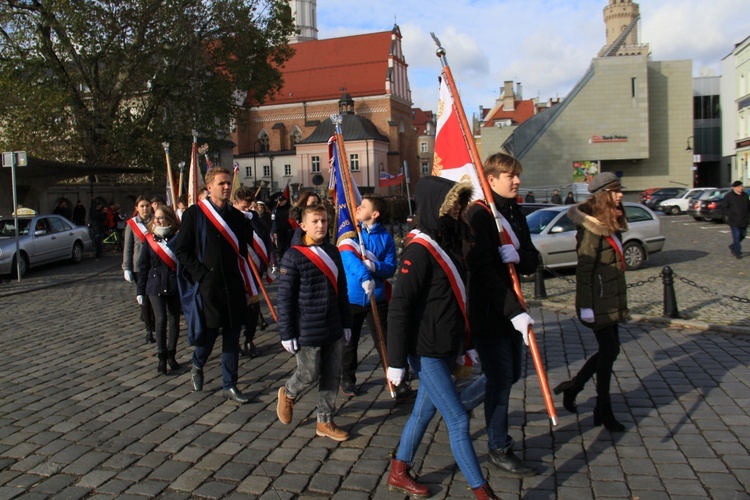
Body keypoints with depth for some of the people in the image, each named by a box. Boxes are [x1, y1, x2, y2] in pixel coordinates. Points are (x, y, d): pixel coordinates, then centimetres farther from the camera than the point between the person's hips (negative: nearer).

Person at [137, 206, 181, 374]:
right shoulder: (150, 240, 2)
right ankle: (162, 358, 5)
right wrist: (140, 291, 3)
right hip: (155, 286, 0)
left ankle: (171, 355, 20)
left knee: (174, 320, 6)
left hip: (174, 286, 0)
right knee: (160, 321, -4)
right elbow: (143, 266, 4)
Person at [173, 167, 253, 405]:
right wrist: (202, 274, -11)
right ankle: (197, 366, 34)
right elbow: (181, 250, -3)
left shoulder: (236, 216, 10)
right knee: (208, 333, 2)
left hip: (233, 287, 4)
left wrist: (246, 286, 9)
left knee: (232, 338, 7)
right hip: (207, 287, -4)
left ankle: (229, 386, 19)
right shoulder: (194, 214, -3)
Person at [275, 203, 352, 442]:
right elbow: (285, 297, -11)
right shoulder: (293, 256, -12)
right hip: (308, 331, -6)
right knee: (309, 375, 4)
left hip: (333, 329, 6)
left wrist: (346, 323, 12)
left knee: (332, 375, 10)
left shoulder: (333, 252, 6)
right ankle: (288, 394, 36)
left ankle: (325, 422, 26)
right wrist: (287, 334, -12)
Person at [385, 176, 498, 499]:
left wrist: (464, 345, 20)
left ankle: (399, 473, 35)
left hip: (446, 349, 9)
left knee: (424, 411, 18)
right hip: (427, 353, -9)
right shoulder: (419, 251, -19)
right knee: (458, 420, -1)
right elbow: (399, 308, -20)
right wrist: (396, 361, -18)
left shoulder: (448, 245, 7)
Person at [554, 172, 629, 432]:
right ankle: (604, 410, 15)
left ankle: (572, 388, 27)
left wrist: (620, 301, 19)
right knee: (609, 351, 0)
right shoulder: (592, 228, -17)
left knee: (608, 351, 14)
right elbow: (584, 269, -20)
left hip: (612, 300, 9)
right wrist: (586, 306, -22)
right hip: (598, 302, -9)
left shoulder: (612, 225, 12)